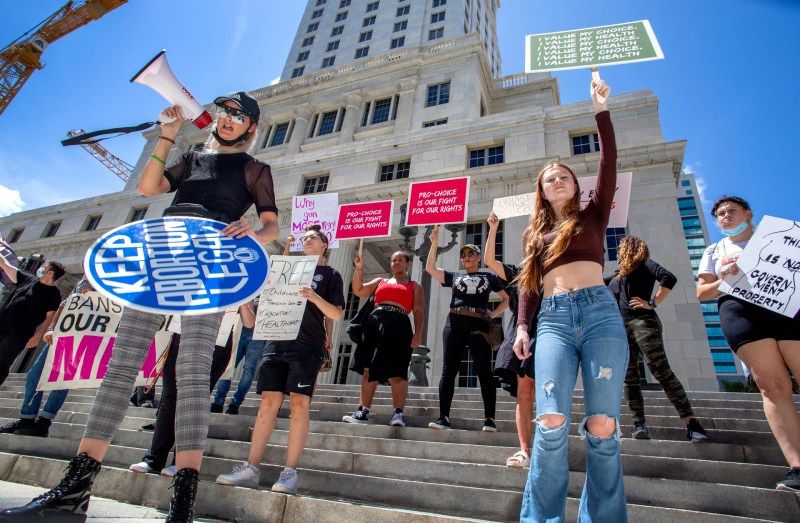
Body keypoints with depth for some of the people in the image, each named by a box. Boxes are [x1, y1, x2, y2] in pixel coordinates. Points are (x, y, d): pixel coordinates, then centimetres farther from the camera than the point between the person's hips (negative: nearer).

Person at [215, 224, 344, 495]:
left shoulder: (331, 274, 10)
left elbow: (337, 314, 2)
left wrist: (315, 298, -17)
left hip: (308, 346, -4)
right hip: (278, 341, 4)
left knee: (299, 403, -10)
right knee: (268, 402, 1)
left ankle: (290, 472, -6)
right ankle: (251, 469, 5)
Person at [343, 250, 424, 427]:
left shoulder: (414, 286, 17)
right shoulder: (380, 281, 26)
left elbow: (418, 311, 6)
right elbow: (358, 290, 17)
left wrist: (417, 334, -7)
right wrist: (359, 269, 7)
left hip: (398, 326, -3)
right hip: (374, 324, 4)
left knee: (396, 373, -11)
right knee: (368, 370, 0)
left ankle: (398, 413, -8)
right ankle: (362, 411, 3)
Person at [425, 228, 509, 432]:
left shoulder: (489, 277, 19)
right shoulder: (454, 277, 22)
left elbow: (506, 299, 21)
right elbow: (430, 268, 13)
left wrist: (493, 314, 5)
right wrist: (435, 243, 7)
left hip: (479, 325, -2)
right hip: (454, 324, 2)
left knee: (484, 371, -4)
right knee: (448, 370, -2)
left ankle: (489, 418, 0)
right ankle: (443, 417, 0)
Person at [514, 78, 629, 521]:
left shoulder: (593, 214, 19)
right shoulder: (533, 232, 22)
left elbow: (609, 161, 8)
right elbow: (527, 284, 16)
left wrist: (600, 110, 6)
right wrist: (522, 326, 3)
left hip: (600, 312, 0)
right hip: (553, 319, 1)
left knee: (603, 426, -7)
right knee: (551, 422, -14)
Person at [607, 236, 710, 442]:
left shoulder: (643, 264, 7)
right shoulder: (617, 277, 26)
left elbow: (669, 278, -9)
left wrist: (652, 303, -11)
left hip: (643, 322, -7)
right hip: (620, 328, 7)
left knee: (662, 372, -15)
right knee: (629, 378, -2)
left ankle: (692, 424, -15)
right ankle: (639, 425, -3)